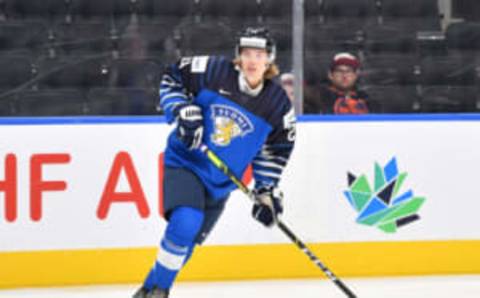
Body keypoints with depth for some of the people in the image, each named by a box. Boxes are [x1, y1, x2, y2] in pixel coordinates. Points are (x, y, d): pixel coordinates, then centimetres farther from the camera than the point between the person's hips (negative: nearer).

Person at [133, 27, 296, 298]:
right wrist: (183, 111, -16)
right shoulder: (213, 72, -15)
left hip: (221, 181, 4)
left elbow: (276, 150, 6)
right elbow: (173, 77, -1)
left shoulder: (278, 104, -7)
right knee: (185, 222, -27)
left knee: (187, 241, 12)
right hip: (185, 163, -4)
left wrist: (267, 191, 1)